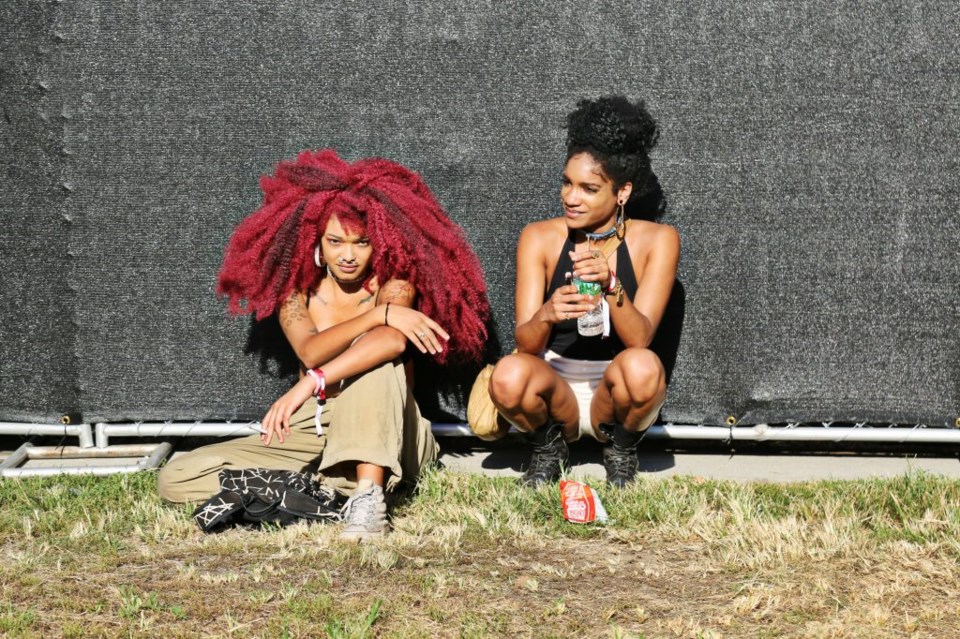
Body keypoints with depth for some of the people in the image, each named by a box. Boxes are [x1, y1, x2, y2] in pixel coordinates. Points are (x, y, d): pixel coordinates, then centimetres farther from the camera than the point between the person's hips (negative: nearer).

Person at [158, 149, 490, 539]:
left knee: (373, 355, -32)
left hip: (386, 438, -3)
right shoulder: (297, 291, 6)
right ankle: (323, 490, -26)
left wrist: (312, 384, -34)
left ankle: (368, 494, -40)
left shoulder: (393, 285, -2)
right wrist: (381, 314, -27)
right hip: (313, 433, 3)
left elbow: (392, 341, -27)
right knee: (177, 478, -12)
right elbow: (310, 352, -16)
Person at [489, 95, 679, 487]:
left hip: (614, 396, 0)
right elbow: (525, 344, -12)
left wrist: (611, 286, -36)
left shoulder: (655, 241, -7)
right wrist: (546, 316, -35)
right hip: (555, 389, 1)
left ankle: (621, 451, -2)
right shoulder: (539, 239, -5)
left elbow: (640, 337, -17)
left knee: (641, 367, -35)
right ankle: (547, 449, 0)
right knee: (509, 375, -33)